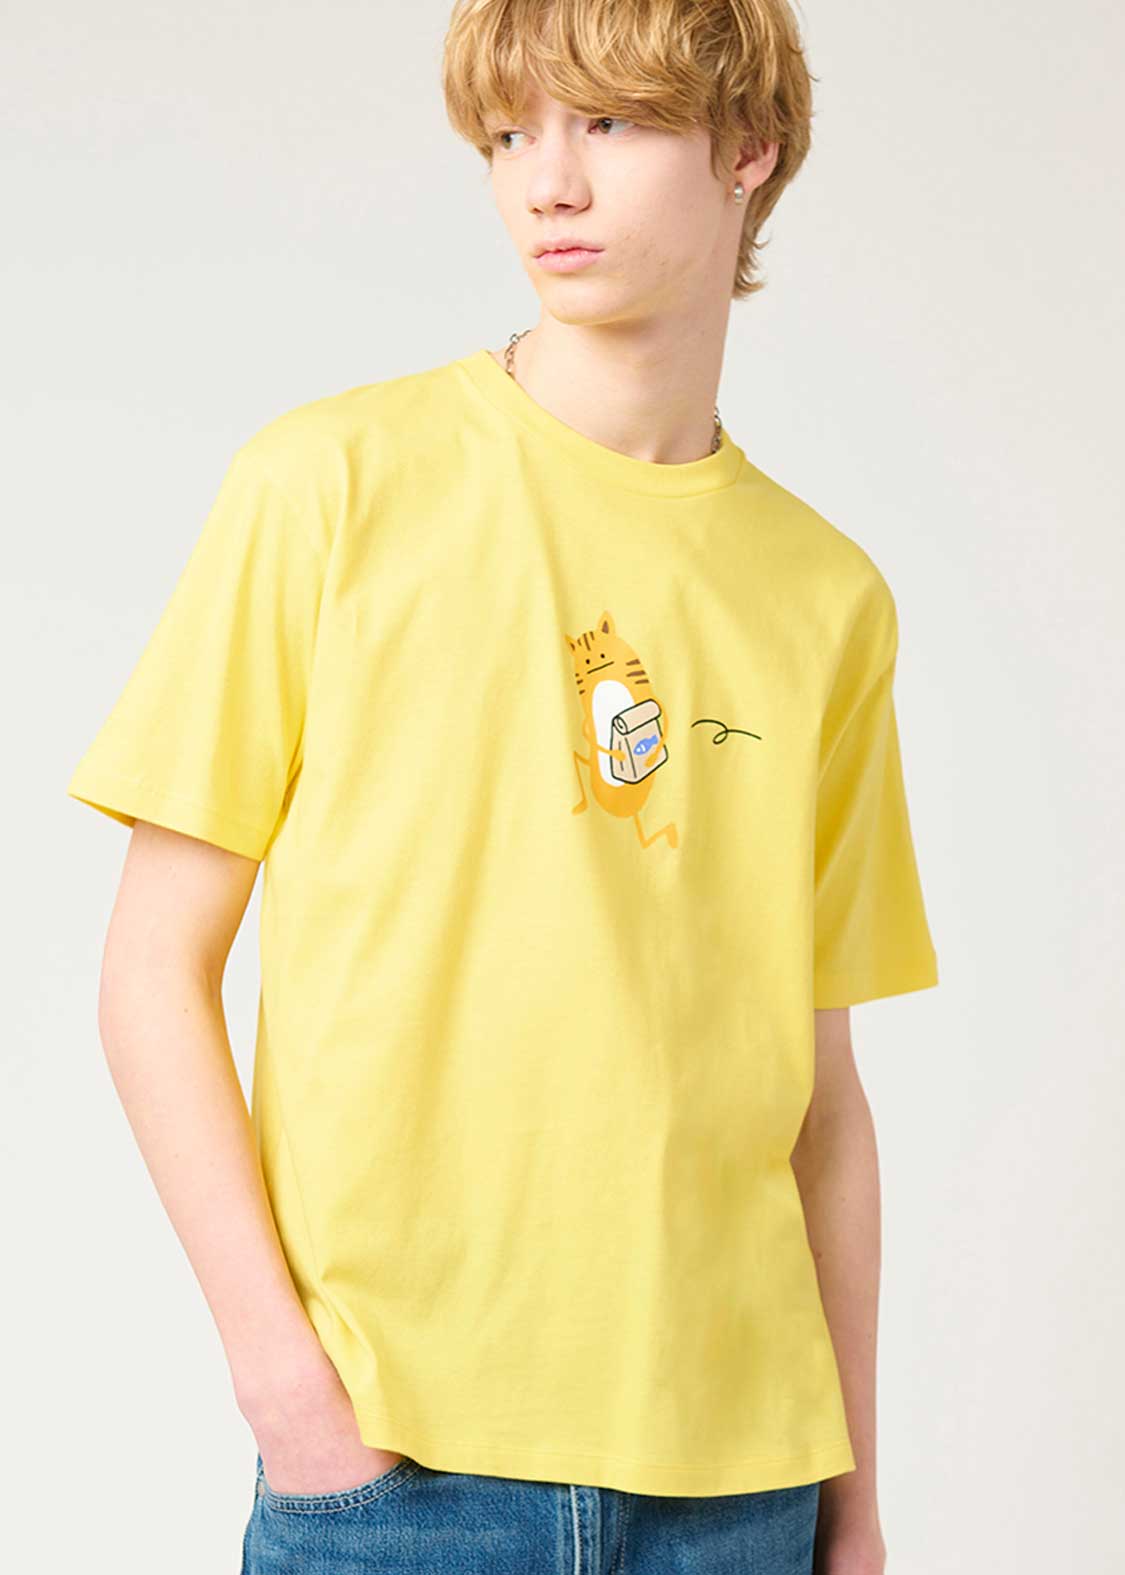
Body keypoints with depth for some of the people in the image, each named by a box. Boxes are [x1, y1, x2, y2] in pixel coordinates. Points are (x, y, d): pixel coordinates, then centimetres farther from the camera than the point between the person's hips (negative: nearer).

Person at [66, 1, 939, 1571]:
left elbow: (819, 1084, 9)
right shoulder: (330, 484, -3)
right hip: (393, 1444, -2)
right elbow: (154, 972, -3)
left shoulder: (831, 598, 5)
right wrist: (279, 1362, -11)